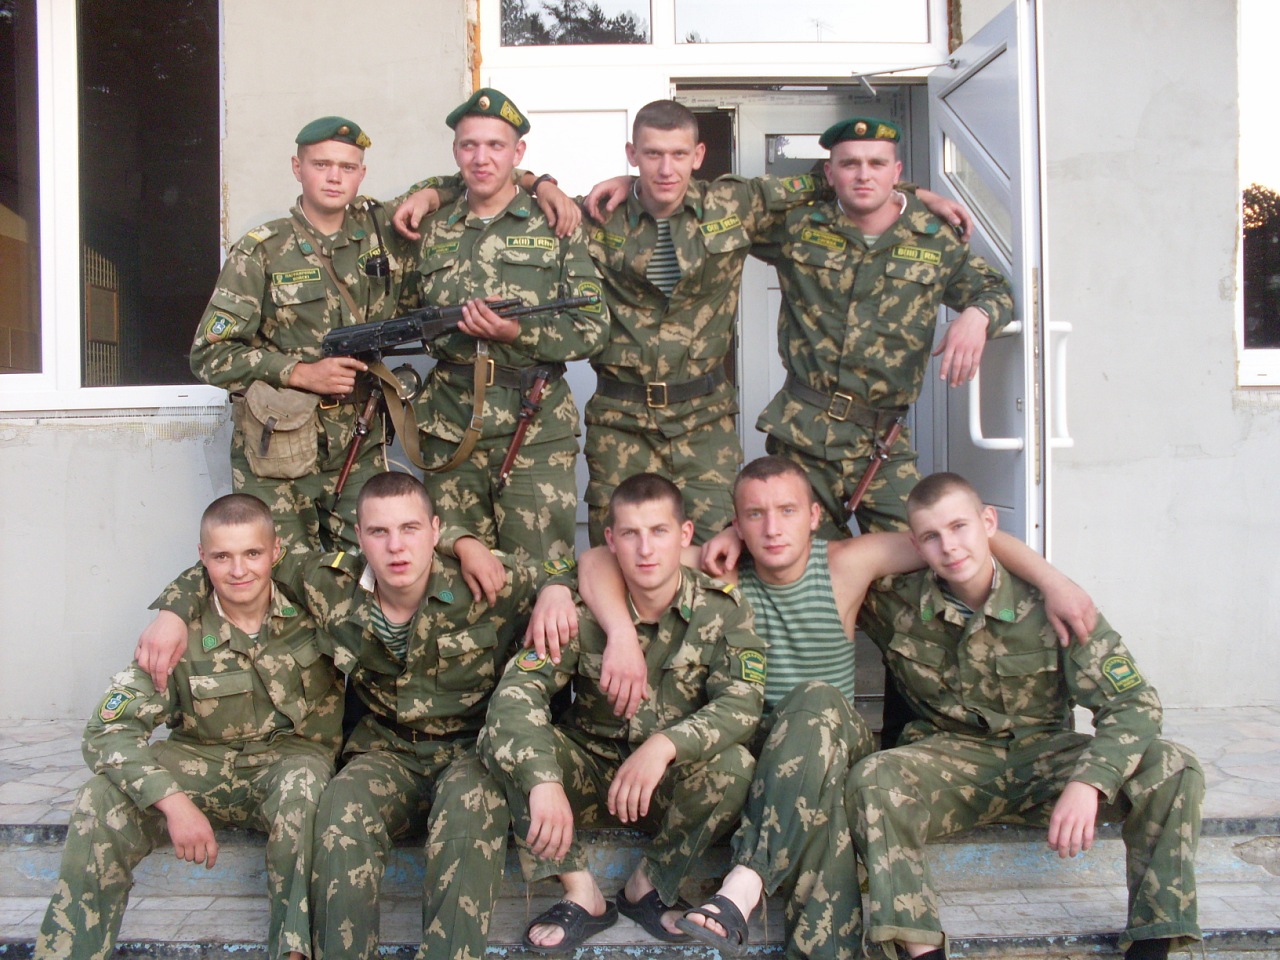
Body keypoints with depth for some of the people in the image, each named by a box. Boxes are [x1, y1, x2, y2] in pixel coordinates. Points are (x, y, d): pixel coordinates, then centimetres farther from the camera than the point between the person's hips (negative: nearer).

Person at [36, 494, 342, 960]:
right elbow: (108, 730, -18)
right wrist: (174, 802, -30)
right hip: (201, 764, 1)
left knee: (305, 782, -37)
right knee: (101, 803, -25)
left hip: (288, 758, -1)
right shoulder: (182, 633, -12)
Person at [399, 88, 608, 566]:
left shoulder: (555, 224, 1)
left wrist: (517, 333, -16)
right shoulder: (433, 230, 11)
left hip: (537, 431, -3)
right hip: (450, 430, 3)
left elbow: (593, 329, -3)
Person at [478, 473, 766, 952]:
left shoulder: (721, 608, -11)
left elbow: (742, 703, -22)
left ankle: (648, 885, -7)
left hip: (675, 785, 0)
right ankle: (581, 894, -13)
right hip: (592, 768, 1)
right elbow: (516, 691, -24)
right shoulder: (584, 610, -12)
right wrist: (544, 781, -40)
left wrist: (664, 745, -40)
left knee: (734, 765, -32)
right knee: (501, 737, -24)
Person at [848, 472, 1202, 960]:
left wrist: (1087, 783, -30)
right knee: (872, 780, -34)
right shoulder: (897, 603, -7)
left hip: (1044, 754, 1)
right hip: (952, 758, 0)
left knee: (1173, 770, -23)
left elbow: (1133, 702, -14)